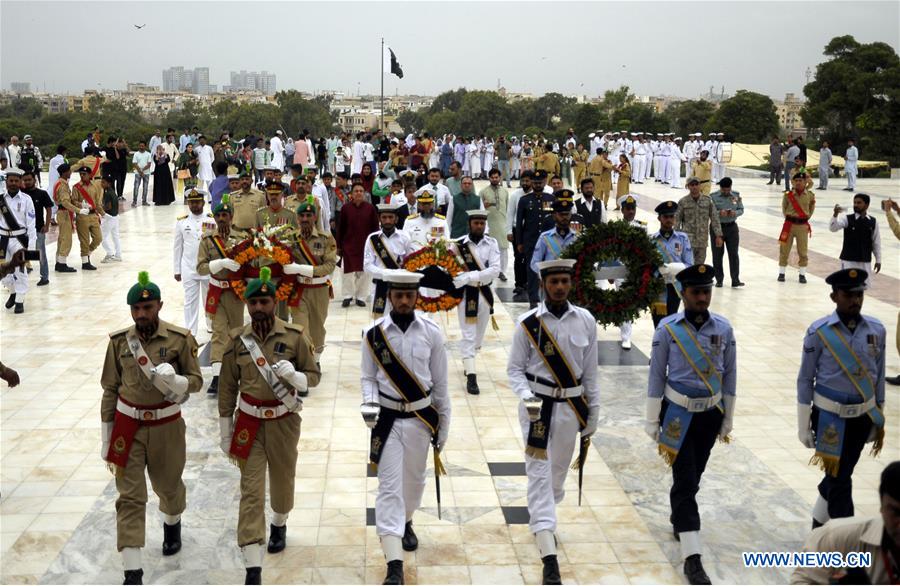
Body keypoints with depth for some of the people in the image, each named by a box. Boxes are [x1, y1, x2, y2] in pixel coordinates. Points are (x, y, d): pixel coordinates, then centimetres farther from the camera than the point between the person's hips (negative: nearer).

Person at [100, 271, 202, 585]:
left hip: (167, 426, 0)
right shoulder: (119, 341, -4)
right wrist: (106, 438, 4)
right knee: (130, 496, -3)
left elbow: (196, 380, -3)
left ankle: (172, 525, 53)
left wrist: (175, 381, -27)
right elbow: (110, 390, 3)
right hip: (128, 427, 1)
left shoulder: (180, 339, -10)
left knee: (169, 485, 20)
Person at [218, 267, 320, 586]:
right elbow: (227, 387, 3)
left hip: (283, 421, 0)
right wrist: (225, 431, 5)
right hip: (249, 422, 0)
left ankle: (279, 525, 51)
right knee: (251, 491, -4)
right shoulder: (237, 339, -4)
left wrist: (293, 376, -25)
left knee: (283, 480, 18)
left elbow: (313, 376, -2)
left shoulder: (295, 336, -9)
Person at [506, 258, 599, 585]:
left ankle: (541, 519, 46)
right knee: (539, 472, -8)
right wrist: (526, 396, -22)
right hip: (537, 405, -3)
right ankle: (549, 557, -10)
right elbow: (515, 369, -3)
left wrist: (592, 414, 8)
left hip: (571, 406, 3)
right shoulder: (528, 323, -9)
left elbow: (590, 372, 5)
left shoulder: (586, 321, -2)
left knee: (559, 470, 17)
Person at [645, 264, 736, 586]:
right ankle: (692, 556, -6)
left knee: (694, 475, 19)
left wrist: (727, 419, 9)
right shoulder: (668, 329, -12)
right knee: (686, 480, -7)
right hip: (678, 414, -3)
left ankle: (678, 518, 47)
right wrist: (652, 421, -2)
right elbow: (656, 376, -5)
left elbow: (730, 375, 5)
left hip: (710, 414, 4)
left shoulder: (723, 328, -4)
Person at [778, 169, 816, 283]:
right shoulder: (788, 195, -6)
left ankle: (802, 274, 15)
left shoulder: (810, 195, -4)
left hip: (803, 225, 0)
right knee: (784, 249, 5)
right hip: (789, 224, 0)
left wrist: (807, 216, 10)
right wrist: (788, 216, 7)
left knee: (803, 251, 5)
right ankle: (781, 273, 15)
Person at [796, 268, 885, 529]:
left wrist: (879, 421, 11)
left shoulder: (876, 330, -3)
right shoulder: (819, 332, -13)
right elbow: (805, 379, -7)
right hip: (830, 418, -4)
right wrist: (804, 426, -6)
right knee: (840, 480, -2)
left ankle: (819, 523, 40)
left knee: (839, 476, 18)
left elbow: (879, 377, 7)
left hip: (863, 416, 4)